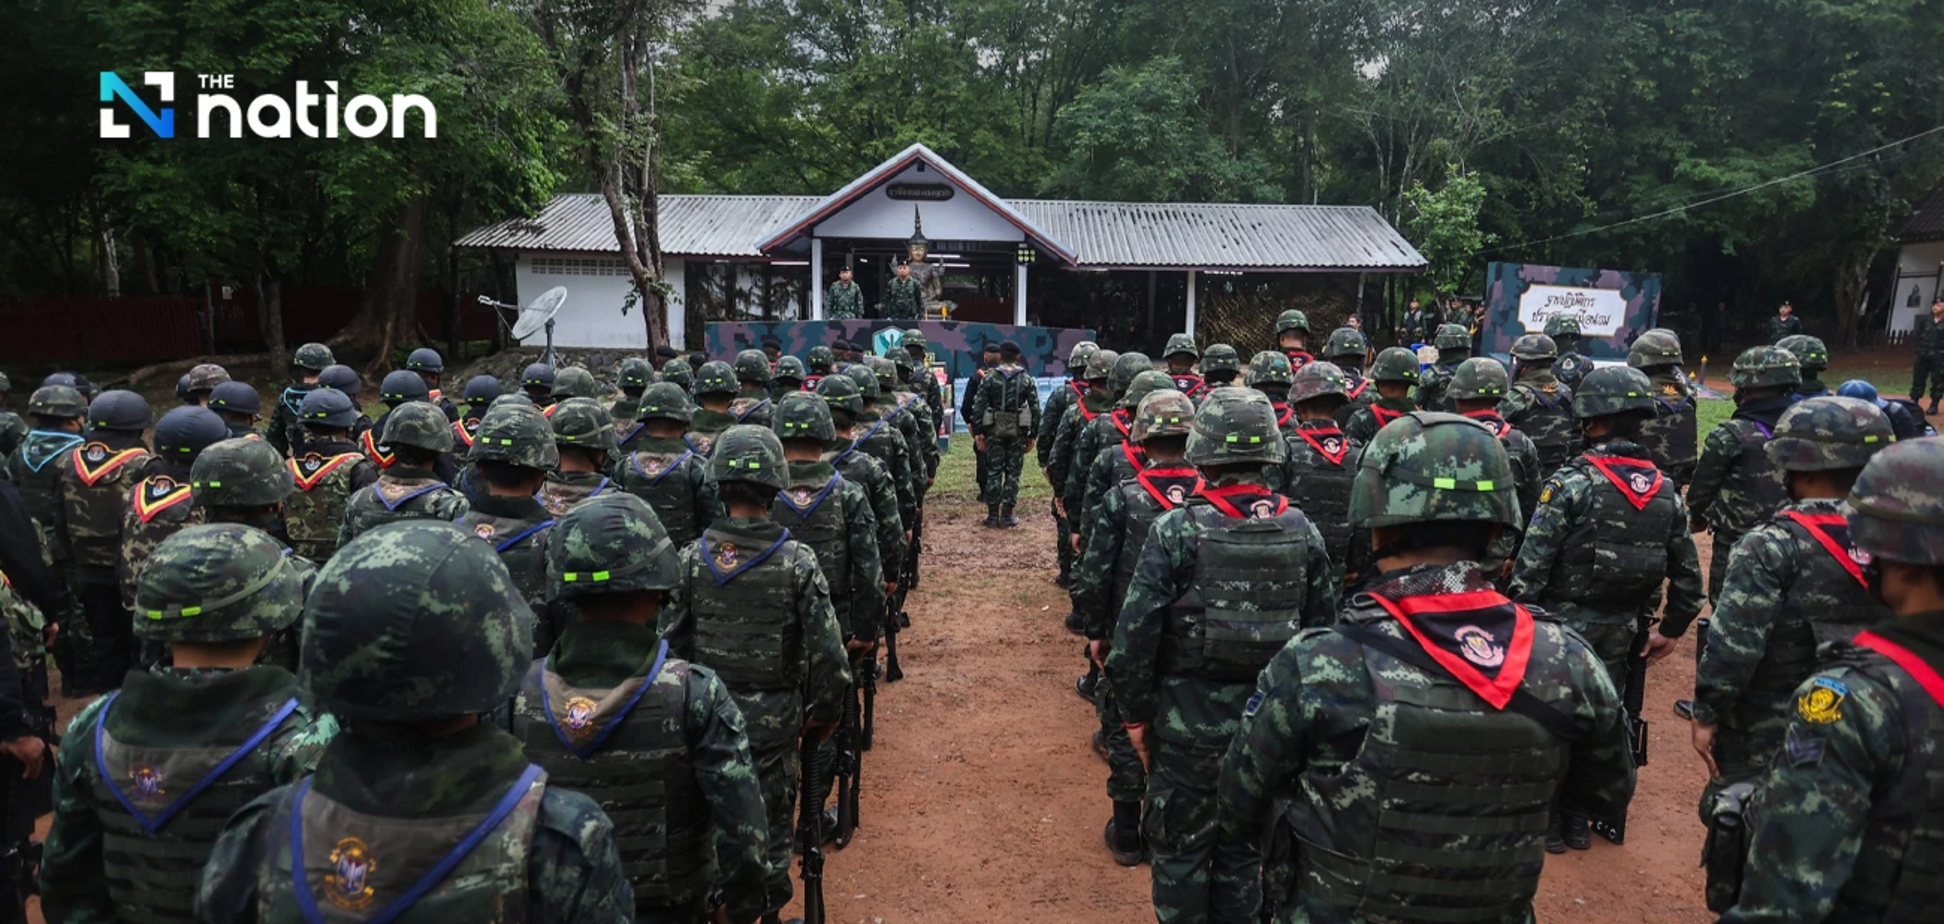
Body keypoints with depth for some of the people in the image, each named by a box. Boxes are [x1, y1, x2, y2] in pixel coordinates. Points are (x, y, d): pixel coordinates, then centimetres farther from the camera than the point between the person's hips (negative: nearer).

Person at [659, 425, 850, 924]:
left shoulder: (691, 558, -8)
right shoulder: (797, 561, -14)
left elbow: (671, 642, -3)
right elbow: (828, 653, -14)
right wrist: (822, 714, 2)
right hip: (773, 719, -2)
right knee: (771, 824, 12)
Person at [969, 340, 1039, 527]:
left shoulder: (990, 378, -1)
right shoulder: (1027, 379, 2)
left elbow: (978, 405, -4)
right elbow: (1035, 408, -1)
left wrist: (978, 432, 0)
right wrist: (1033, 435, 4)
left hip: (995, 430, 0)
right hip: (1018, 431, 0)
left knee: (994, 471, 7)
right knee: (1013, 472, 6)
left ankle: (993, 514, 9)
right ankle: (1007, 515, 7)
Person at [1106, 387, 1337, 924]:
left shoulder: (1176, 531, -15)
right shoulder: (1303, 532, -3)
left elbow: (1136, 634, -15)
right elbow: (1323, 630, 3)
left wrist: (1136, 713, -3)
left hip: (1189, 723, -4)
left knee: (1180, 850, 12)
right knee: (1245, 850, 19)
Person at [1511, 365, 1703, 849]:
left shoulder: (1572, 483, -16)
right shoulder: (1665, 491, 2)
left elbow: (1531, 564, -19)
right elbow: (1687, 573, 8)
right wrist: (1671, 629, 19)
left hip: (1562, 626, -5)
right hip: (1620, 632, 5)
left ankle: (1550, 821, 18)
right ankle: (1580, 820, 29)